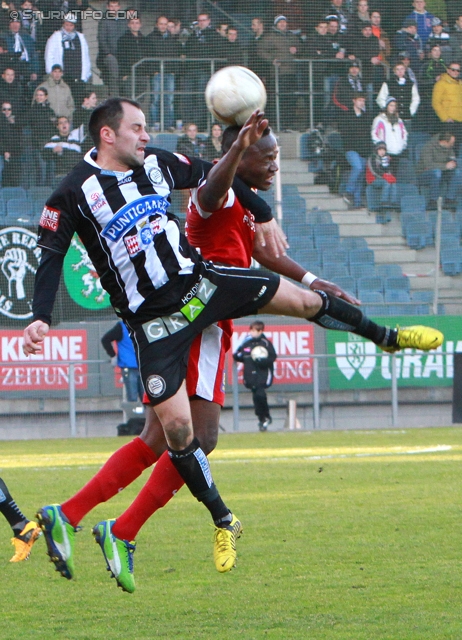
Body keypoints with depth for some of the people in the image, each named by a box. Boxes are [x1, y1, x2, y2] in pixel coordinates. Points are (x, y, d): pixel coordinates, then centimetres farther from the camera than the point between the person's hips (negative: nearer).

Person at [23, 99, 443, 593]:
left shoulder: (156, 164, 2)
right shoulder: (73, 195, -13)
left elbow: (211, 179, 18)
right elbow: (50, 256, -8)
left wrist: (239, 148, 0)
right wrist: (40, 318, -19)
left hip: (199, 281, 5)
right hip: (152, 321, -5)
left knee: (302, 300, 5)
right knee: (176, 426, -9)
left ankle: (385, 337, 32)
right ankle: (223, 522, 9)